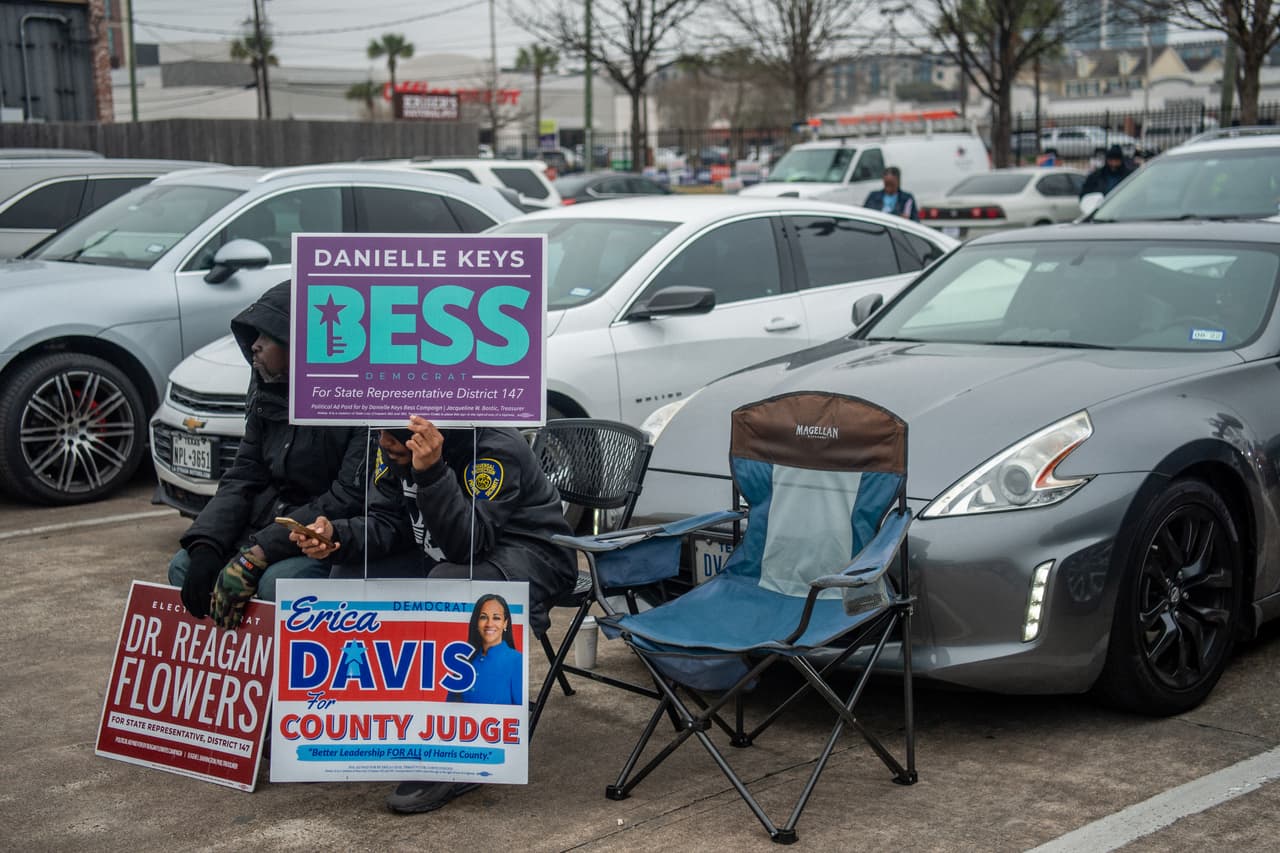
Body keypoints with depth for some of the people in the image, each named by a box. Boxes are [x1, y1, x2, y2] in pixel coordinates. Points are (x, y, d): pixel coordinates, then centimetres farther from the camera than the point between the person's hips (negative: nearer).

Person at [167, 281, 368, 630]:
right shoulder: (270, 393, 8)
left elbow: (351, 500, -25)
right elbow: (242, 478, 8)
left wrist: (257, 555, -27)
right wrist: (206, 545, -11)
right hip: (271, 531, 8)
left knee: (278, 581, -33)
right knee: (184, 566, -4)